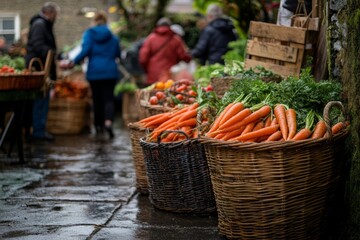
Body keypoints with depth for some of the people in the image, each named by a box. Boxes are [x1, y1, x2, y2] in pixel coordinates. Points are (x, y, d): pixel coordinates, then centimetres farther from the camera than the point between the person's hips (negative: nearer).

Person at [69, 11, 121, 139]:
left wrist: (74, 61, -6)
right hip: (110, 71, 1)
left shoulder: (89, 34, 0)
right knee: (109, 97, -3)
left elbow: (85, 51, -13)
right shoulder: (113, 36, 7)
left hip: (94, 72, -1)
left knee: (97, 98, 9)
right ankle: (108, 121, -27)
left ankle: (98, 126, 15)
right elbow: (118, 54, 15)